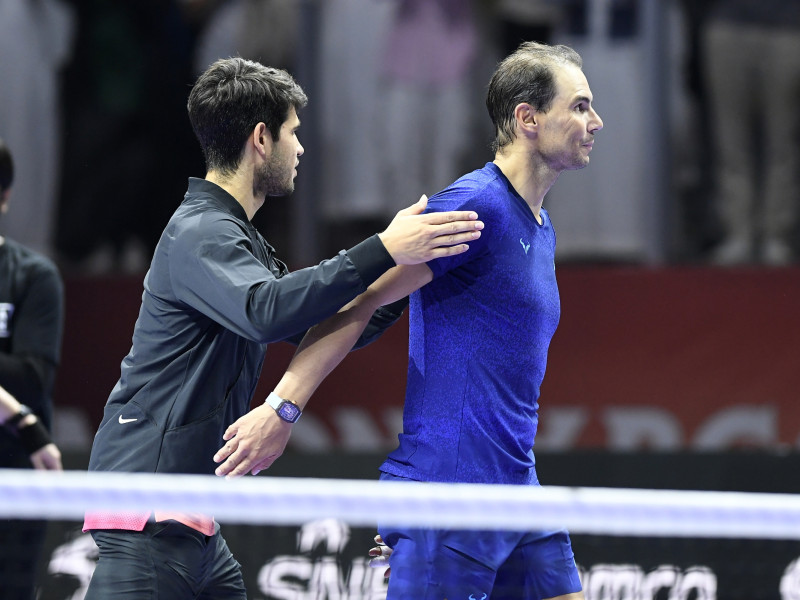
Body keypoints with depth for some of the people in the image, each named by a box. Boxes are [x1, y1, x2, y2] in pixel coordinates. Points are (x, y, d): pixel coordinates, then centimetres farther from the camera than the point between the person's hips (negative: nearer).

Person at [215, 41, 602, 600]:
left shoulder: (541, 230, 17)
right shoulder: (474, 204, -12)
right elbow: (359, 302, -16)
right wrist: (280, 409, -22)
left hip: (515, 487, 9)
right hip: (444, 487, -9)